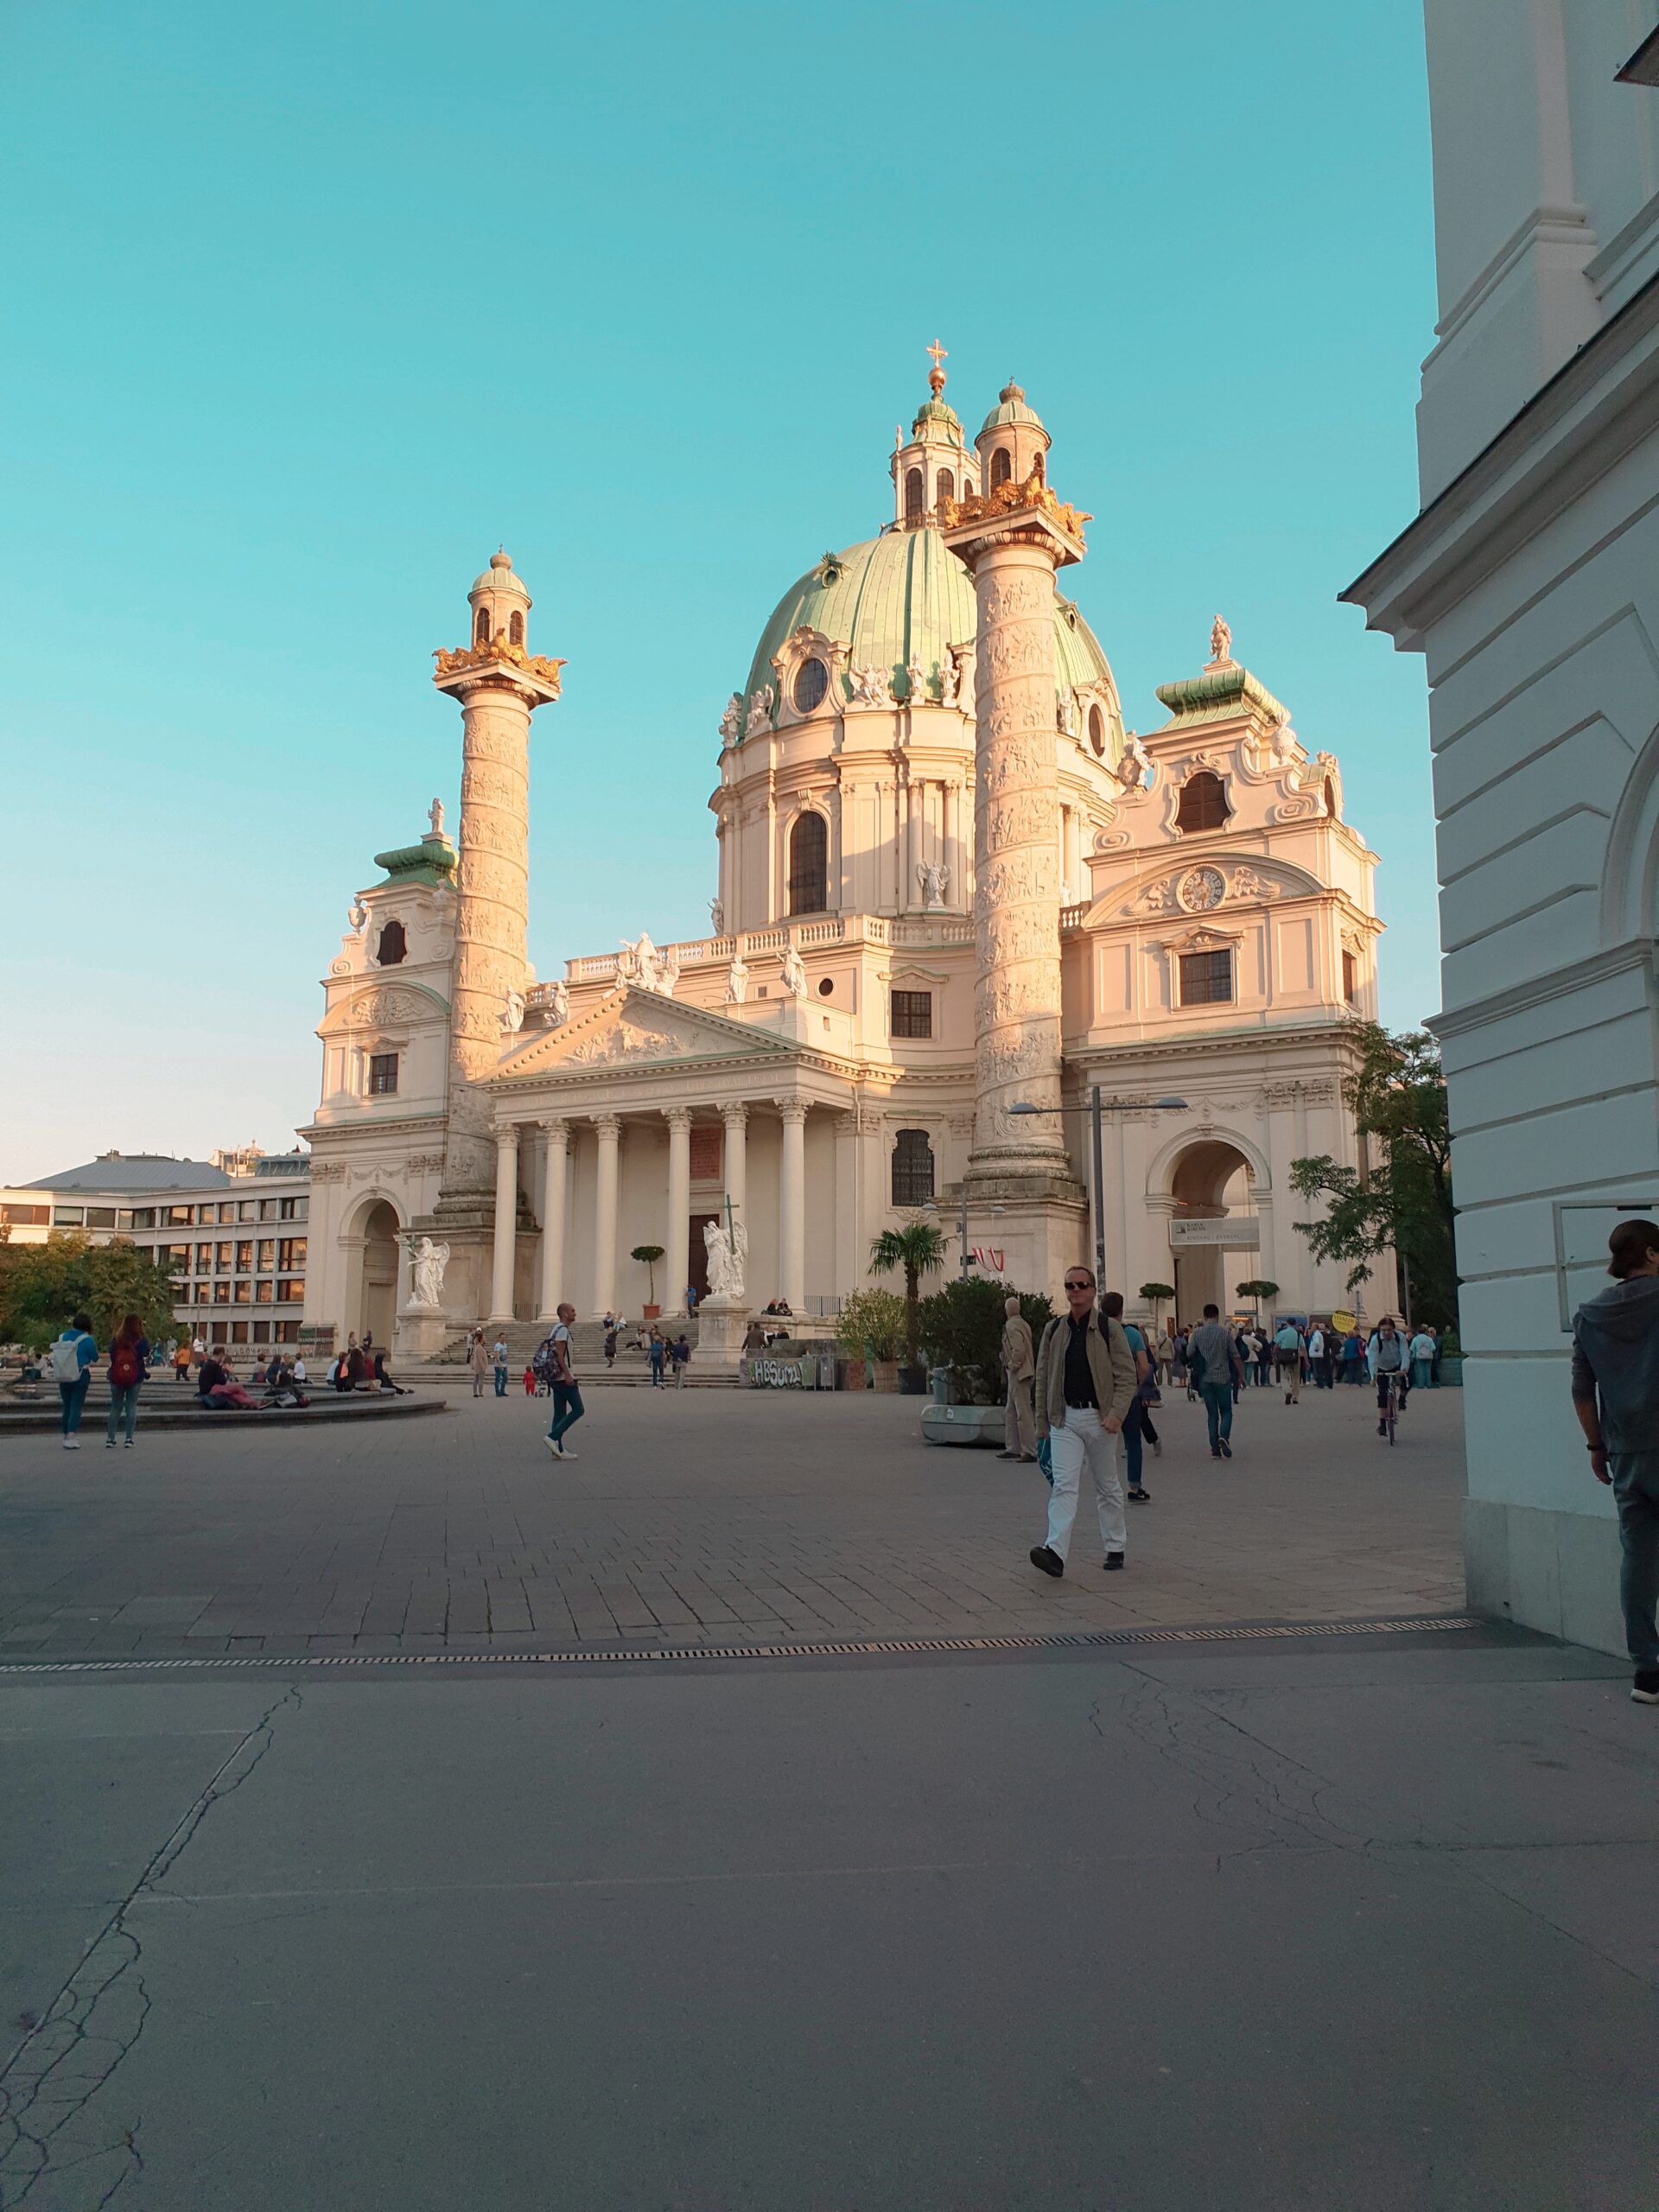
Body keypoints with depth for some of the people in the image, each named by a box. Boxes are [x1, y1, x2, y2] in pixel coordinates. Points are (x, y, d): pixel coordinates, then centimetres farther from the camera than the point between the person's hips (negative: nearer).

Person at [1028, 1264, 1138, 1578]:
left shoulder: (1109, 1329, -2)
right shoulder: (1053, 1330, 6)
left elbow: (1126, 1376, -4)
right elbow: (1043, 1377, 11)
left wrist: (1116, 1414, -16)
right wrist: (1042, 1422, 10)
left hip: (1099, 1418, -1)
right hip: (1064, 1418, 1)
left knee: (1108, 1487, 12)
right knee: (1063, 1485, -11)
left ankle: (1116, 1547, 26)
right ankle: (1055, 1552, -21)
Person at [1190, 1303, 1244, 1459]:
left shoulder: (1197, 1334, 0)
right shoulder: (1225, 1332, -5)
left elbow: (1189, 1354, 7)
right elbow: (1236, 1356, -2)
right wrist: (1241, 1375, 9)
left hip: (1205, 1379, 2)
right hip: (1223, 1378, -2)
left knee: (1212, 1414, 9)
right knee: (1226, 1412, 9)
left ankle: (1215, 1449, 4)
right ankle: (1224, 1437, -17)